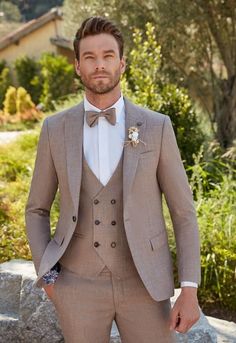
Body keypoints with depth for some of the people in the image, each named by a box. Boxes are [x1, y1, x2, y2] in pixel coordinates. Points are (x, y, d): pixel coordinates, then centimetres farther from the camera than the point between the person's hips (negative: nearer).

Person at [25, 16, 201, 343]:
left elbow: (184, 212, -1)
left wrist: (190, 291, -8)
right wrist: (47, 277, -3)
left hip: (143, 283, 0)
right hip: (80, 284, 1)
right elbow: (37, 210, 9)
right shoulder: (55, 129, 0)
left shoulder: (157, 127, -4)